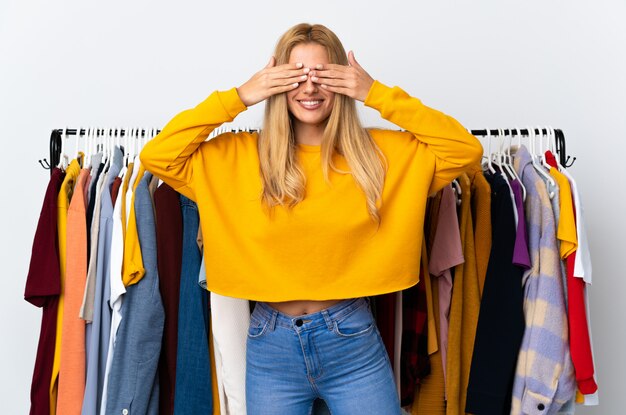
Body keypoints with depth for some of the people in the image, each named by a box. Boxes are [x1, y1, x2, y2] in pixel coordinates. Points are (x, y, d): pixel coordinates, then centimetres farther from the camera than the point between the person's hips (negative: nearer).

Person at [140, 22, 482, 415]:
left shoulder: (380, 152, -2)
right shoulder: (241, 155, -1)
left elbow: (466, 150, -8)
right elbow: (157, 156, -6)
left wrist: (378, 95, -13)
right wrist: (237, 98, -12)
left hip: (353, 339, 0)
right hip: (271, 343, 1)